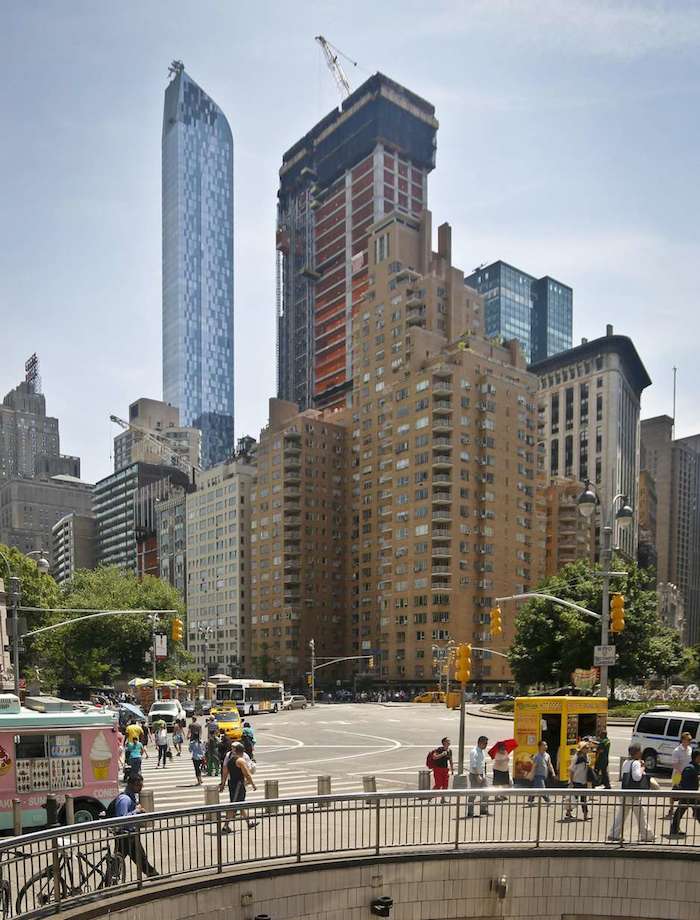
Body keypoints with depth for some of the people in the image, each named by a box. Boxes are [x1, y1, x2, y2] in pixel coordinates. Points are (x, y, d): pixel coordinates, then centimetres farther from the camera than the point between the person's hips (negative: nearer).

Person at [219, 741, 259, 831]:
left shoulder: (229, 759, 9)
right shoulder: (241, 760, -14)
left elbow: (225, 772, 13)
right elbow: (247, 774, -14)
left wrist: (223, 784, 19)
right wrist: (253, 784, -5)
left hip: (231, 782, 9)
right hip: (238, 783, -9)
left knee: (241, 803, 18)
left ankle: (249, 822, 29)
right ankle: (225, 826, -8)